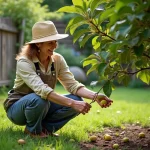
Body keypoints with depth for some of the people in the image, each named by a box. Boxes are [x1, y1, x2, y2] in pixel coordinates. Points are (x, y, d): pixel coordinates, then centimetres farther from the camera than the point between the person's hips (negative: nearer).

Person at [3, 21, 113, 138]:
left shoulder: (57, 60, -6)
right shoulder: (24, 62, -24)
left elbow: (72, 84, -12)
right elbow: (42, 90, -38)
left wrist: (95, 96, -31)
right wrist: (72, 103, -47)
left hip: (44, 106, 5)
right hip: (17, 108, -5)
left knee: (77, 100, -18)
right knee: (39, 100, -39)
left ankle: (45, 128, -1)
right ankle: (33, 130, -8)